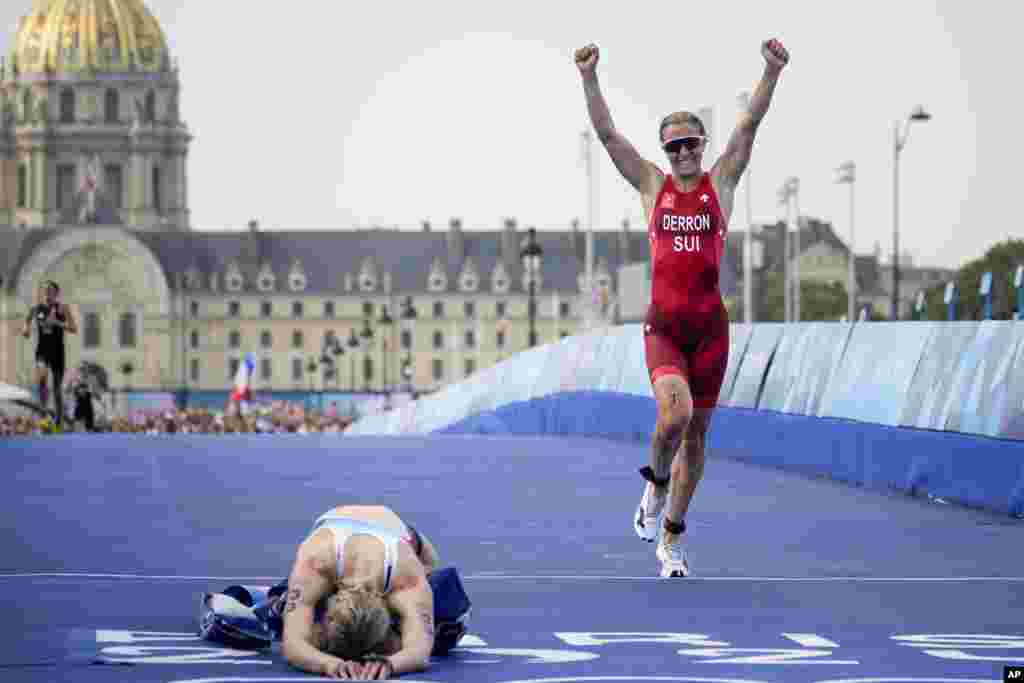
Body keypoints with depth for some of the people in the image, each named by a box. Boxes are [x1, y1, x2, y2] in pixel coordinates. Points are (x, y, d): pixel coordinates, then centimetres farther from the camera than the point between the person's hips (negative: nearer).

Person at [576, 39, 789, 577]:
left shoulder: (720, 183, 6)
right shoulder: (651, 185, 7)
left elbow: (750, 125, -3)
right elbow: (607, 134, 1)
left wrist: (771, 73, -15)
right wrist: (589, 79, -10)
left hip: (709, 325, 1)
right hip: (663, 325, -1)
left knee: (695, 432, 6)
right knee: (675, 414, -25)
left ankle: (671, 539, 19)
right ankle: (655, 486, 7)